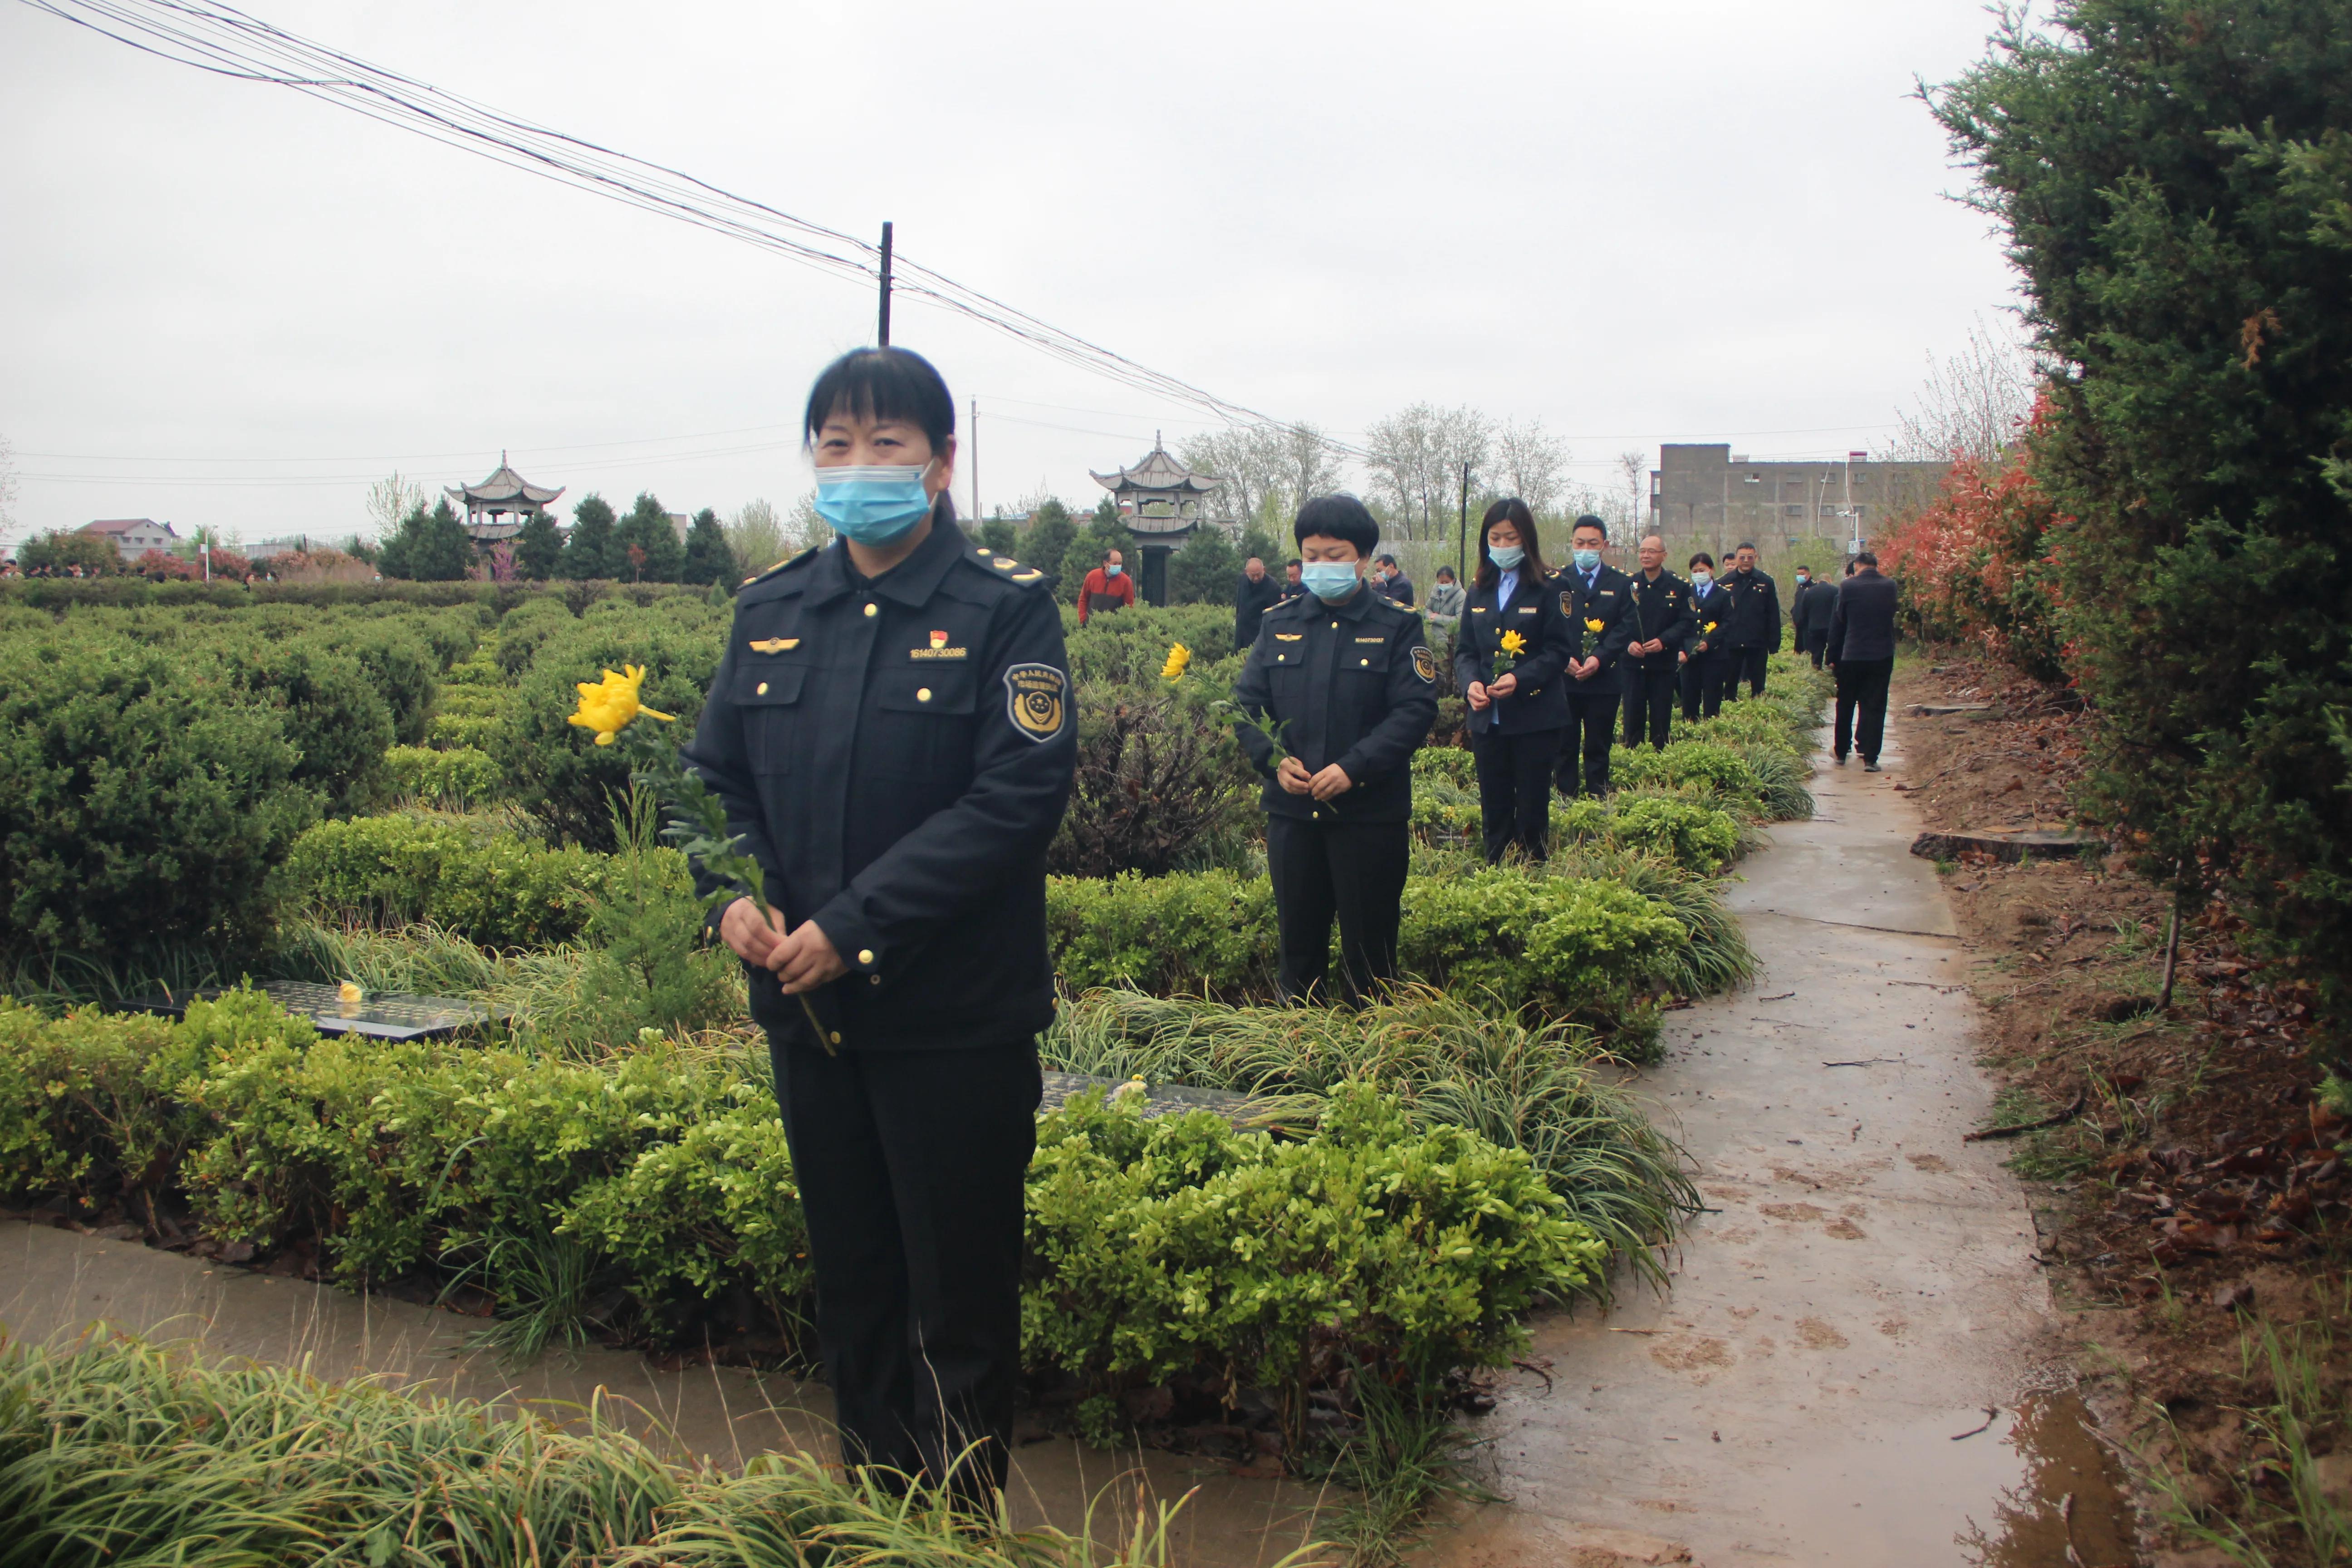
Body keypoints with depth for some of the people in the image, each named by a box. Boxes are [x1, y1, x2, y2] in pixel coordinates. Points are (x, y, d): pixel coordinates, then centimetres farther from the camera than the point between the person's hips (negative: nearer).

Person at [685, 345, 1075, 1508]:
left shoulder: (1005, 609, -9)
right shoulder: (771, 611, 8)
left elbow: (1019, 795, -17)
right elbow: (715, 774, 11)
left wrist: (855, 926, -21)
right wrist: (733, 895, -10)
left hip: (959, 1020, -5)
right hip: (806, 1009, 5)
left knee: (961, 1298, 7)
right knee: (850, 1283, 19)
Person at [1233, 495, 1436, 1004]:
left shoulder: (1399, 626, -3)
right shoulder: (1278, 623, 8)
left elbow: (1415, 710, -11)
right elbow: (1246, 702, 6)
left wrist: (1353, 767, -21)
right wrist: (1273, 759, -12)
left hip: (1370, 811, -3)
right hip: (1291, 809, 3)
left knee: (1370, 946, 5)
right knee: (1298, 941, 13)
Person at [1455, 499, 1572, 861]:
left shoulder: (1546, 590, -4)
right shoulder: (1479, 591, 11)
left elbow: (1559, 651, -8)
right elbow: (1464, 650, 11)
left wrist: (1520, 679, -22)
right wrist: (1470, 682, -10)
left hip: (1535, 717, -4)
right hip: (1487, 718, 4)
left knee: (1532, 808, 2)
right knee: (1494, 808, 8)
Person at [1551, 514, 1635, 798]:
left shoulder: (1621, 584, 7)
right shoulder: (1556, 582, 6)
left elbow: (1625, 628, -1)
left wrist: (1599, 658, -15)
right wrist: (1564, 659, -15)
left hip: (1604, 680, 0)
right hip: (1563, 679, 0)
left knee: (1598, 750, 6)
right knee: (1565, 748, 4)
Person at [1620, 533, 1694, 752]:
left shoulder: (1679, 587, 1)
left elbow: (1685, 623, -4)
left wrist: (1664, 641, -19)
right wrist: (1627, 643, -15)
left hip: (1664, 663, -1)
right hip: (1632, 662, 1)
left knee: (1661, 720, 3)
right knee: (1633, 718, 2)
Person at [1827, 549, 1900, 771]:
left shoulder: (1847, 587, -8)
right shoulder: (1890, 586, -2)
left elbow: (1837, 622, -1)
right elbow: (1893, 614, 10)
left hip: (1851, 656, -1)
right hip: (1882, 657, 1)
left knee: (1845, 706, 14)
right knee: (1875, 707, 3)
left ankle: (1841, 751, 26)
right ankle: (1870, 758, -1)